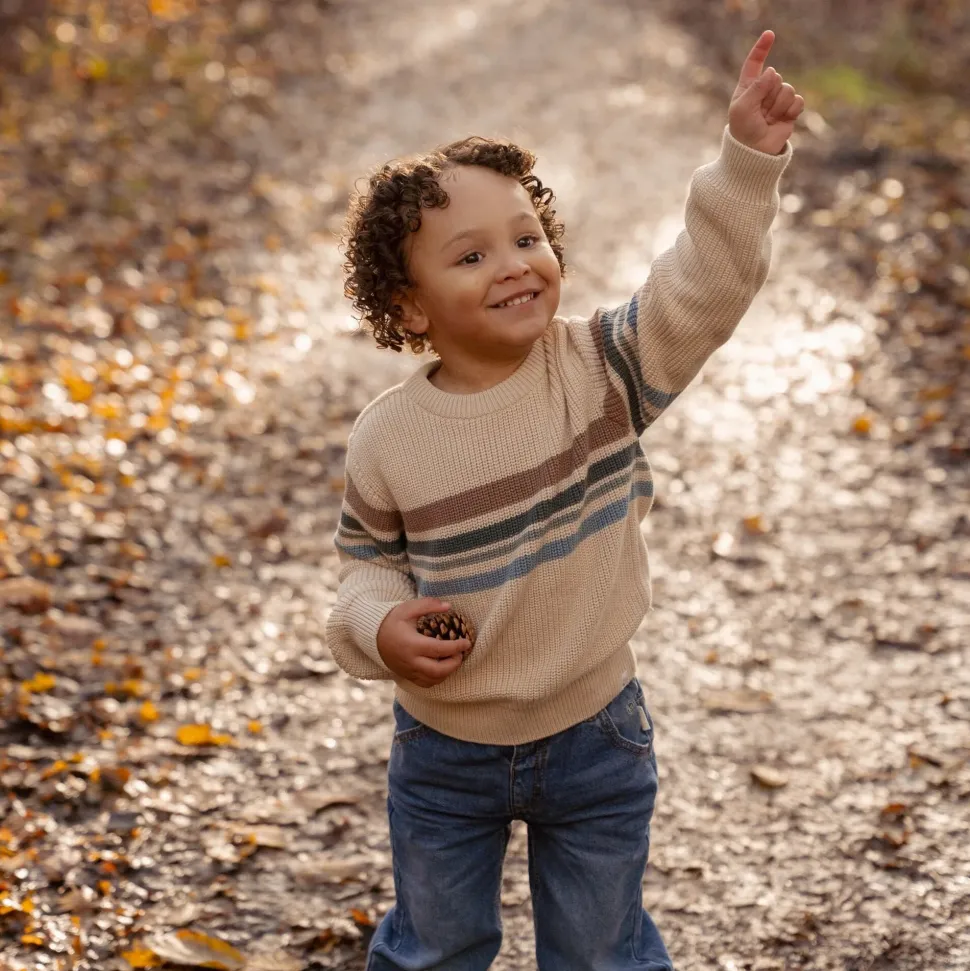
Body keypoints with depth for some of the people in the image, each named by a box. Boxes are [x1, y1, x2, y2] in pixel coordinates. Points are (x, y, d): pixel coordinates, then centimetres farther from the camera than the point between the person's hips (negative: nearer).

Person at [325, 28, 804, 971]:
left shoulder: (600, 367, -15)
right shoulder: (387, 439, -13)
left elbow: (701, 288, -25)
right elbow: (367, 559, 1)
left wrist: (746, 161, -37)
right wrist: (379, 627, -19)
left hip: (595, 741, 0)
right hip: (444, 753, 0)